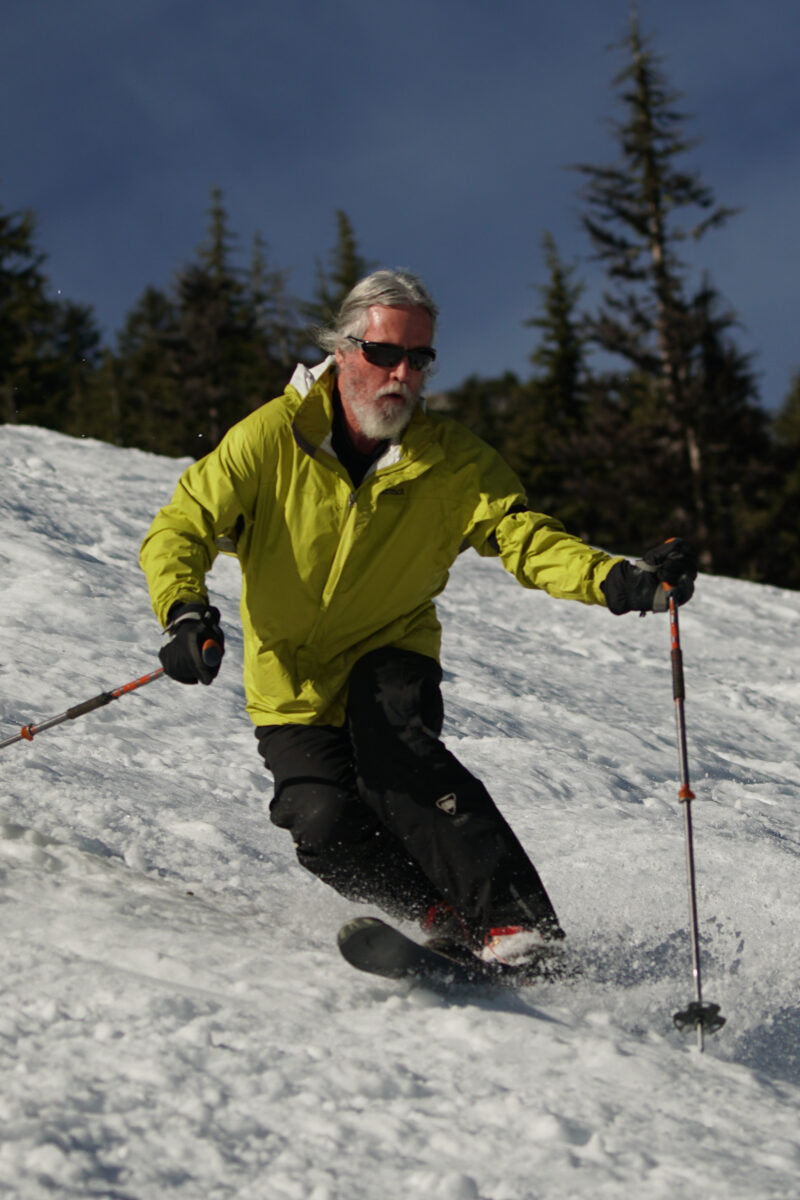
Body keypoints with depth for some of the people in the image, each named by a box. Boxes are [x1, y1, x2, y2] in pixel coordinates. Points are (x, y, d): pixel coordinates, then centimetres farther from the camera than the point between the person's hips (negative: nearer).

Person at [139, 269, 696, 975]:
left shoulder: (453, 460, -10)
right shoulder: (272, 439, -15)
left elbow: (527, 538, -17)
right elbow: (181, 529, -14)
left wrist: (621, 583, -36)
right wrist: (186, 613, -35)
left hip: (391, 656, 0)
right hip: (294, 678, 0)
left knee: (395, 747, -32)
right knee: (326, 824, -22)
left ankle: (516, 924, -31)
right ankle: (453, 925, -2)